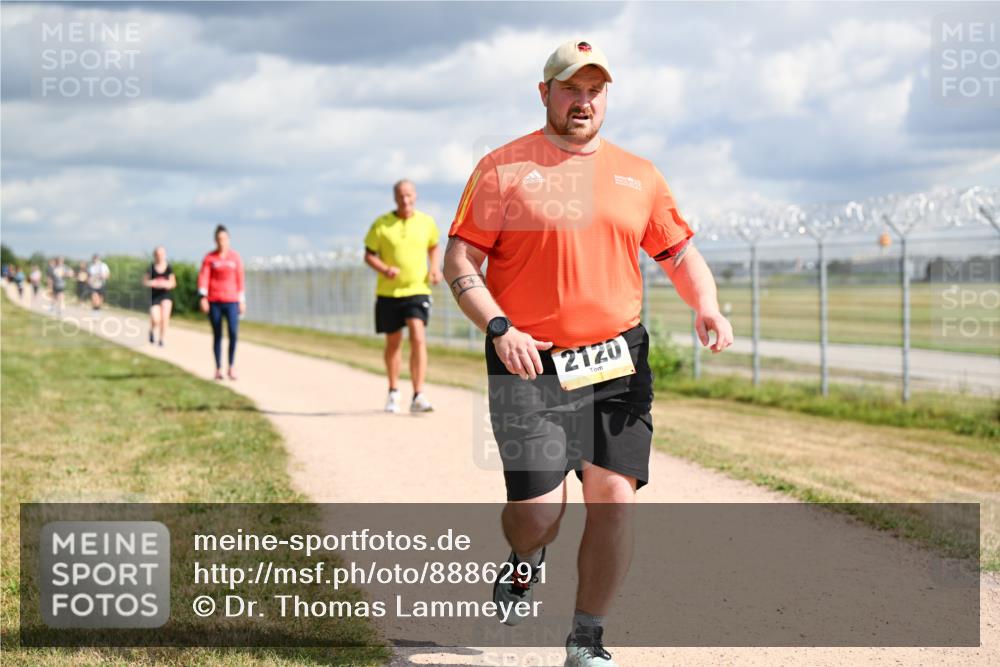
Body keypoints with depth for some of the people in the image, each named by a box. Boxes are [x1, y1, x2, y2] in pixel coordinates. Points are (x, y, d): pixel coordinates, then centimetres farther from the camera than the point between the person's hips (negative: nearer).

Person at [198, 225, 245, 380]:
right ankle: (218, 368, 12)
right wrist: (203, 297, -17)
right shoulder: (209, 258, 3)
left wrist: (242, 300, 8)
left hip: (231, 301, 0)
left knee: (233, 332, -15)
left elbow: (240, 279, 9)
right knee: (217, 335, 5)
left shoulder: (235, 257, 6)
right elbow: (203, 277, -5)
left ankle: (232, 365, 0)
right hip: (214, 301, 0)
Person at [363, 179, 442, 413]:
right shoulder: (381, 225, -3)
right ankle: (393, 393, 32)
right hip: (388, 292, 0)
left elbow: (433, 247, 19)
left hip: (417, 290, 0)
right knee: (393, 343, 12)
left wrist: (435, 269, 1)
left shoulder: (427, 222, 2)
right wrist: (385, 269, -18)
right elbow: (369, 255, 1)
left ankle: (418, 397, -19)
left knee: (418, 339, -17)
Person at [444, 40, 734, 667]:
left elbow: (680, 251, 14)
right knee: (538, 511, -9)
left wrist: (706, 303, -7)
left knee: (615, 498, -4)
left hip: (619, 362, 3)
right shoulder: (503, 168, 2)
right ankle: (526, 564, 29)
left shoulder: (638, 174, 13)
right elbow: (459, 261, -2)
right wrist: (499, 328, -16)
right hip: (530, 364, -3)